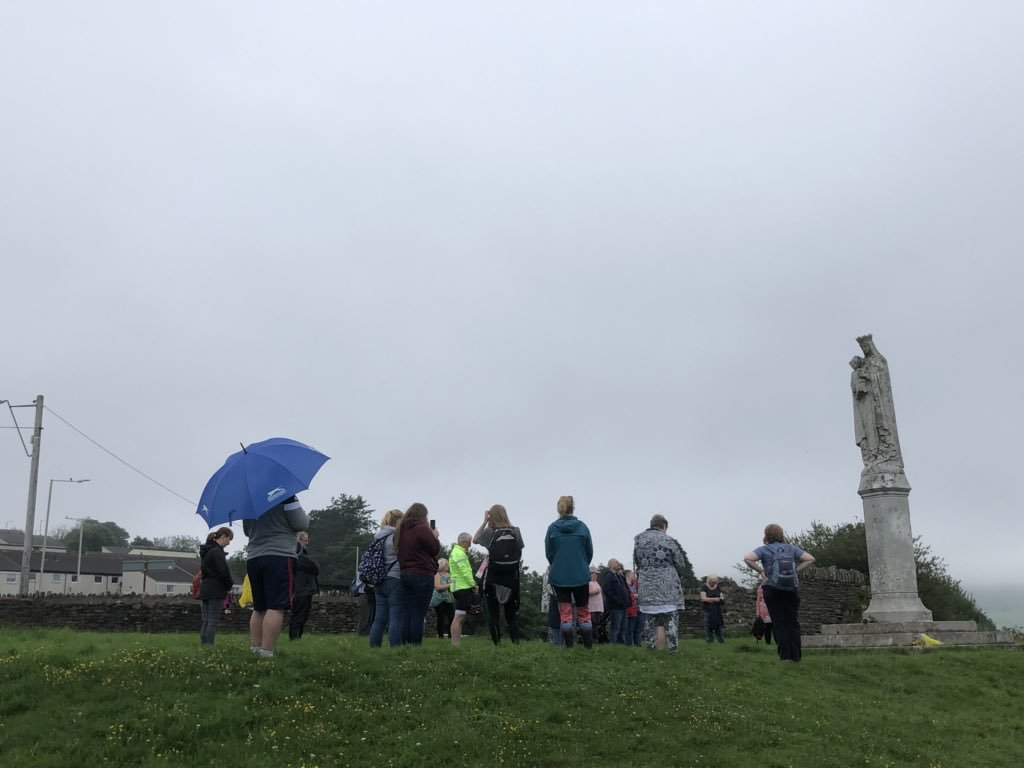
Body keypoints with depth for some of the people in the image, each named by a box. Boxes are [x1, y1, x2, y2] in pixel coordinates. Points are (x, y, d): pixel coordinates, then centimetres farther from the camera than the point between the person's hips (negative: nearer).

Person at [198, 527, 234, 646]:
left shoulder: (206, 551, 16)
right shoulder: (217, 551, -13)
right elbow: (224, 571, -18)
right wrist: (229, 586, -1)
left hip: (205, 590, 9)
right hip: (216, 590, -9)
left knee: (206, 621, 9)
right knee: (213, 621, -7)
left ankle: (203, 645, 9)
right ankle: (209, 645, -10)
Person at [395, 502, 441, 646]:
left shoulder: (400, 530, 11)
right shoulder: (422, 529, -11)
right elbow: (435, 549, -6)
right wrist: (436, 537, 14)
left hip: (404, 574, 7)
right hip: (423, 575, -7)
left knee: (406, 613, 8)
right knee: (419, 614, -4)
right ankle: (415, 645, -5)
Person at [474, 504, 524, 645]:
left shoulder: (490, 531, -7)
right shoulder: (515, 531, 0)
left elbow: (475, 540, 9)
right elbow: (520, 554, 3)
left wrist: (485, 521, 5)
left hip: (493, 578, -2)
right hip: (511, 578, 2)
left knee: (493, 613, 6)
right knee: (512, 614, 11)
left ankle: (497, 643, 1)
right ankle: (516, 641, -2)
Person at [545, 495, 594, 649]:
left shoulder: (552, 528, -5)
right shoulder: (582, 526, -5)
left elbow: (548, 553, 3)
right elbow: (590, 551, 2)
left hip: (559, 576, 0)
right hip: (581, 575, 0)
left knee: (565, 613, 5)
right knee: (584, 611, 12)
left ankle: (568, 646, 3)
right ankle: (589, 645, 9)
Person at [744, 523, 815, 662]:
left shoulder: (764, 549, -1)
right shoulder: (791, 548, 7)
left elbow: (747, 558, -17)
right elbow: (810, 559, -1)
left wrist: (761, 571, -8)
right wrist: (796, 570, 0)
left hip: (772, 589, -2)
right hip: (791, 589, 2)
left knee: (779, 623, 4)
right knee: (793, 623, 10)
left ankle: (785, 655, 1)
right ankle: (796, 655, 8)